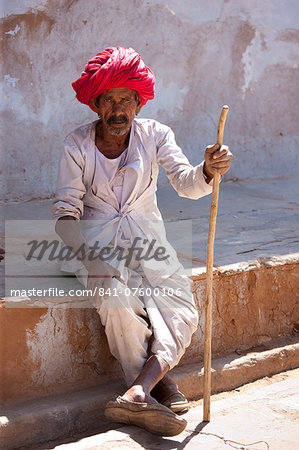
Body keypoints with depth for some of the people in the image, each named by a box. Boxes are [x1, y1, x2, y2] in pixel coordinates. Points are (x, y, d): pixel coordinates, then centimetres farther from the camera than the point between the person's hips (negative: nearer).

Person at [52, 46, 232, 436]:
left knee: (181, 313, -22)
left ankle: (137, 394, -33)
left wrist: (207, 171, -39)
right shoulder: (77, 145, -3)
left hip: (147, 241, 2)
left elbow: (186, 183, -13)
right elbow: (65, 211, -7)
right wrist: (93, 260, -25)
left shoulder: (155, 136, 1)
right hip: (97, 241, -2)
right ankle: (158, 386, -21)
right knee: (117, 301, -32)